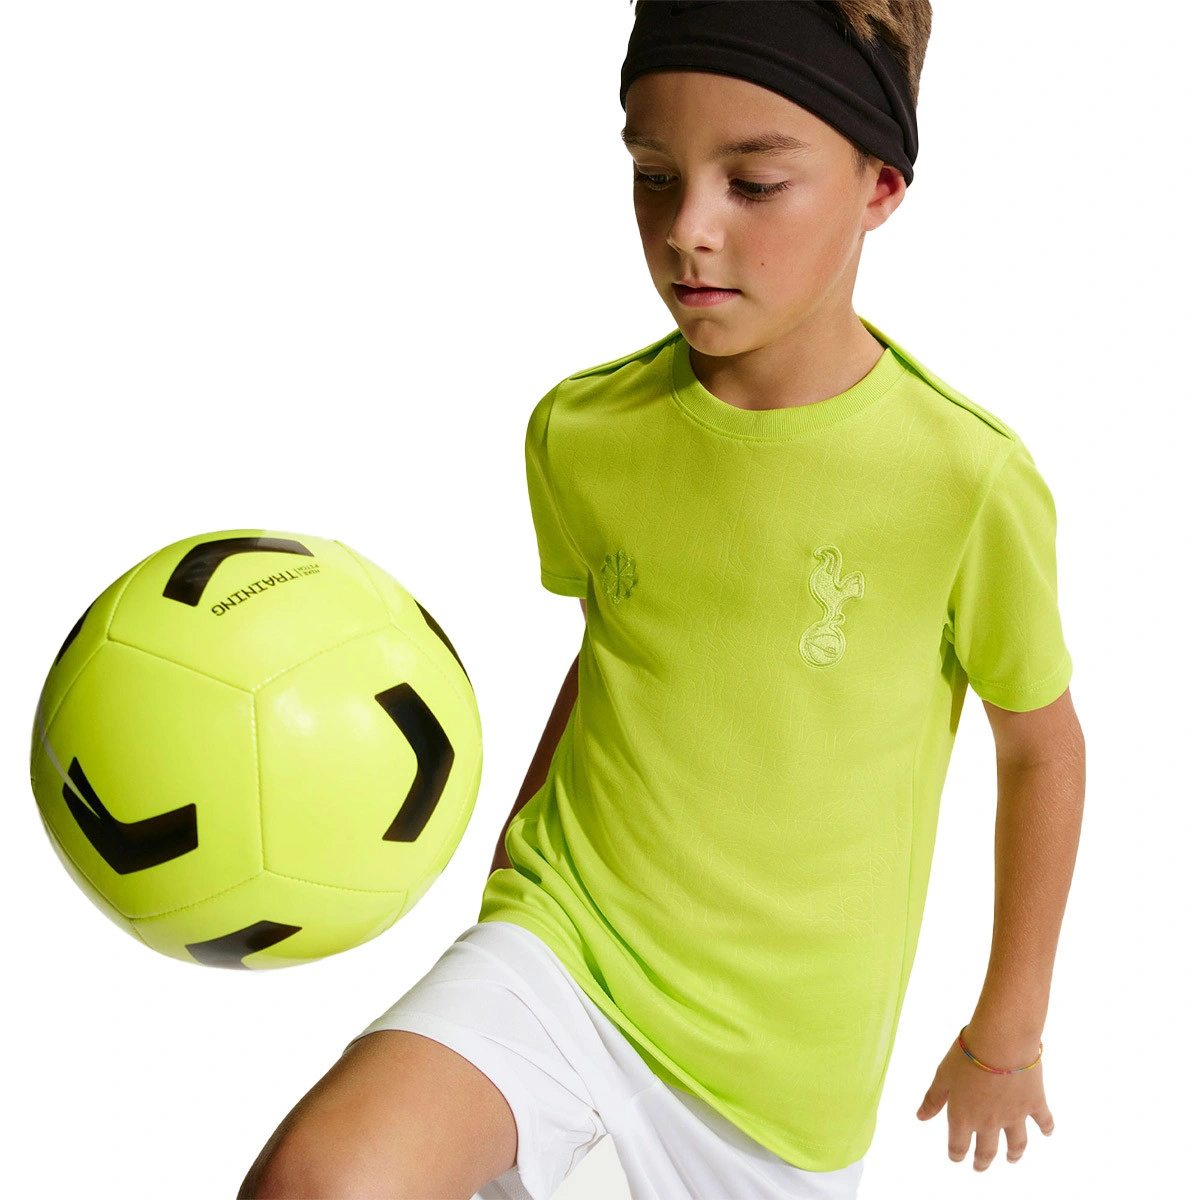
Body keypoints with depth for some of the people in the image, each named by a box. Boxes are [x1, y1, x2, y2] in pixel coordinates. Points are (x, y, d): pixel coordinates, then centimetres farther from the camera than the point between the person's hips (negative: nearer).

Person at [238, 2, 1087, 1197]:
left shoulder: (968, 480, -15)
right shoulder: (579, 433, -5)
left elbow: (1042, 747, 0)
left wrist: (1005, 1035, 9)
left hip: (792, 1036, 0)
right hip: (570, 939, 1)